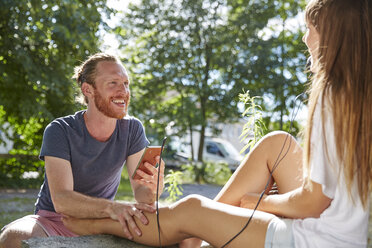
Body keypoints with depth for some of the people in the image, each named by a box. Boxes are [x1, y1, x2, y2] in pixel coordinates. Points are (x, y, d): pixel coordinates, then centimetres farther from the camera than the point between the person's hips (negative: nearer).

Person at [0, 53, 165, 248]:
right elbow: (61, 200, -28)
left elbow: (140, 194, -11)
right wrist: (111, 207, -47)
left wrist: (152, 188, -37)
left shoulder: (132, 129, -6)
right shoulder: (60, 131, -16)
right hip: (54, 219, -2)